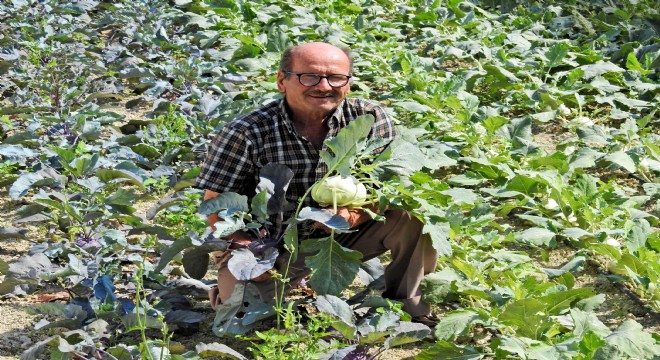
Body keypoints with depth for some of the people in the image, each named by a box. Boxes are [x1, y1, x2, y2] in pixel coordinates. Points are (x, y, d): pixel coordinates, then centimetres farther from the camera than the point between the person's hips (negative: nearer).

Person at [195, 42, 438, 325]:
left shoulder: (370, 118, -9)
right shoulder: (246, 133, -15)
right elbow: (216, 204, -10)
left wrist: (354, 215, -32)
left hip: (347, 236, 2)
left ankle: (405, 304, 1)